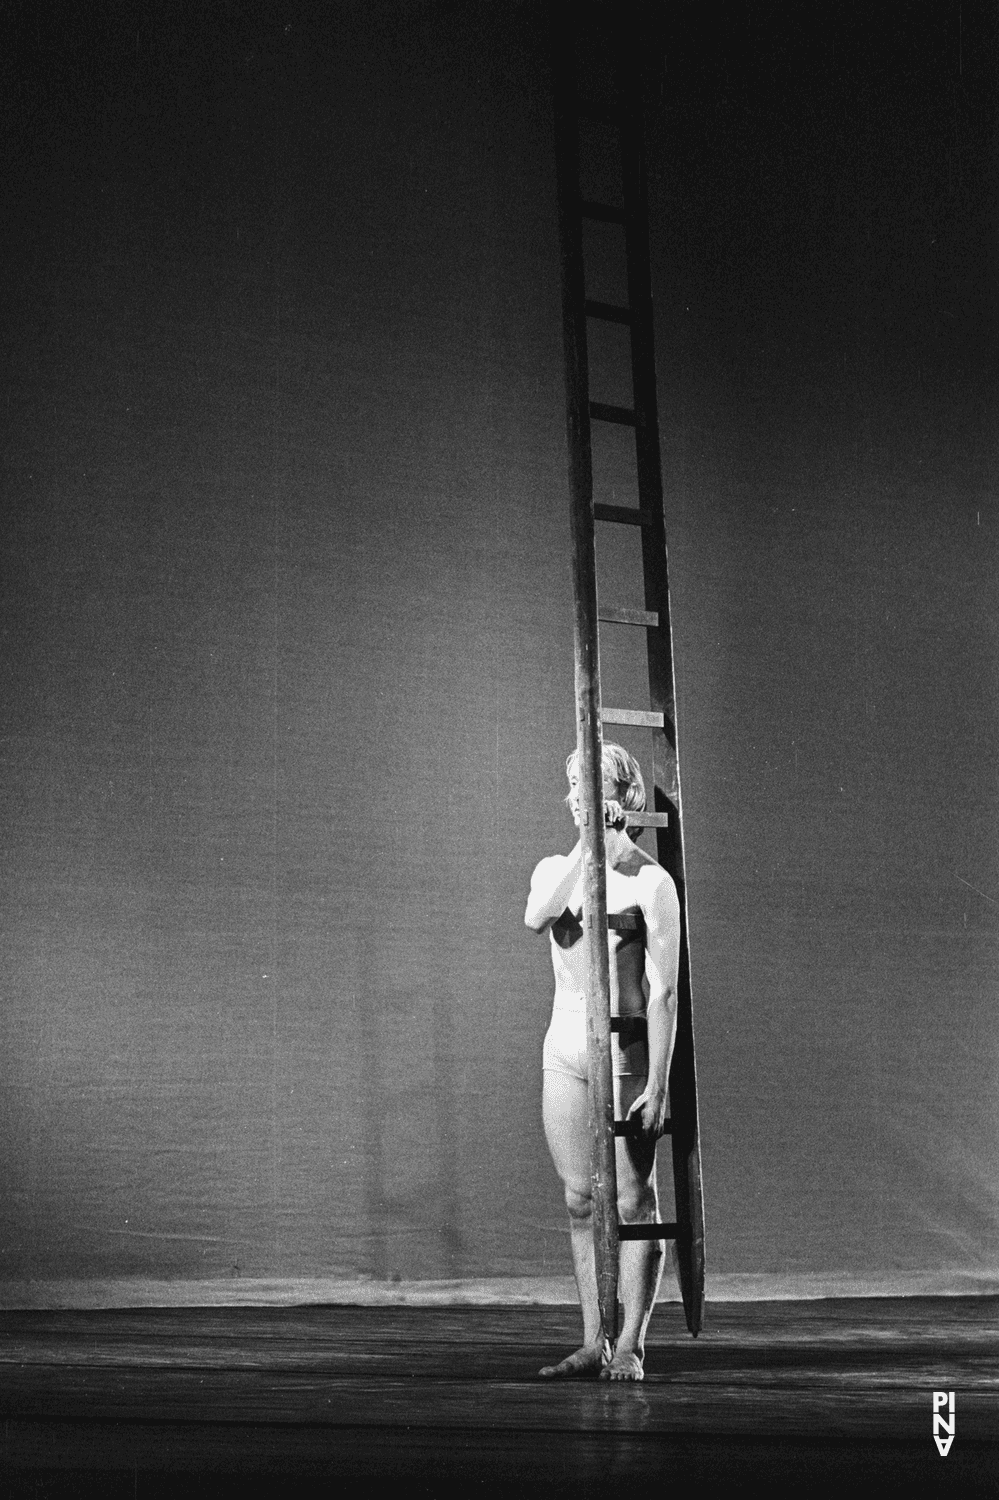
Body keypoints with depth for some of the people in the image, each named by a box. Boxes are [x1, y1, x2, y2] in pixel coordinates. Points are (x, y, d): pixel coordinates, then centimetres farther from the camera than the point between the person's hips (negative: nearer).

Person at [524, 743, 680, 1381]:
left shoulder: (649, 881, -7)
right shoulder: (556, 868, 9)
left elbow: (663, 992, -10)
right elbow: (536, 917, -16)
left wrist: (657, 1083, -15)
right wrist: (588, 847, -21)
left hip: (627, 1049, -5)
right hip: (565, 1048, 5)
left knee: (633, 1201, -1)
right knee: (580, 1201, 9)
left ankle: (630, 1346, 8)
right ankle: (595, 1342, 18)